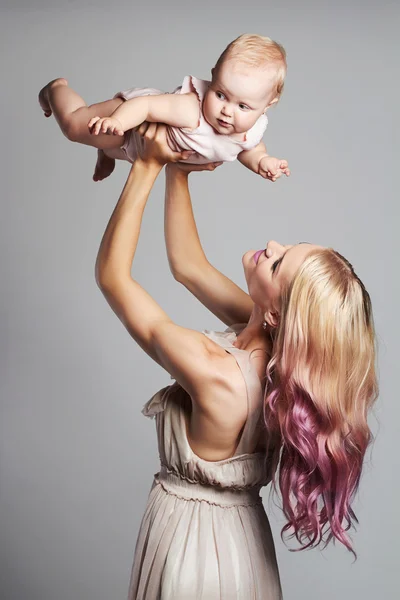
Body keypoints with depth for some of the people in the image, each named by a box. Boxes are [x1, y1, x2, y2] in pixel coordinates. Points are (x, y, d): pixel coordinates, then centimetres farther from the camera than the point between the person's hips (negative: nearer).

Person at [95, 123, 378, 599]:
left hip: (192, 538, -6)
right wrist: (176, 172, -5)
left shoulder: (216, 375, -35)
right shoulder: (274, 338, -15)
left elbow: (111, 273, -25)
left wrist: (148, 165, -22)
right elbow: (187, 267, -2)